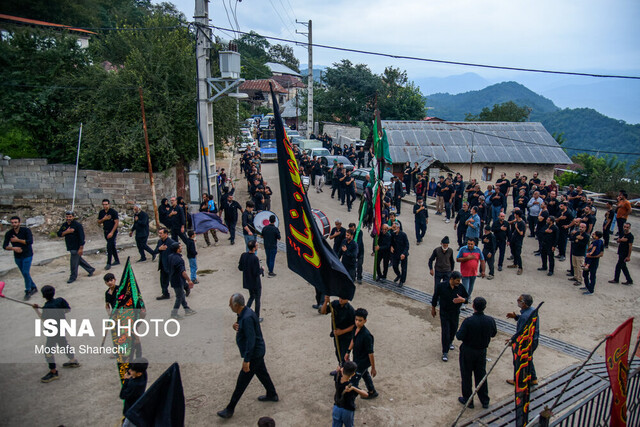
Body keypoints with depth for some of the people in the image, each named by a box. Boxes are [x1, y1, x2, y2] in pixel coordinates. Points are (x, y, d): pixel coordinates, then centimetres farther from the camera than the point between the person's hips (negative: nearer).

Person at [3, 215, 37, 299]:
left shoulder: (26, 230, -14)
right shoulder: (9, 233, -3)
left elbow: (30, 241, -26)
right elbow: (5, 246, -2)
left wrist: (17, 240, -21)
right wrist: (13, 248, -20)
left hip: (27, 255, -5)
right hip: (17, 257, 5)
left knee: (26, 273, -12)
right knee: (24, 273, 12)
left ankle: (28, 291, 0)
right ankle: (33, 287, 28)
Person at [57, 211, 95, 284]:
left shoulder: (77, 225, -15)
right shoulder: (64, 225, 7)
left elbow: (81, 236, -18)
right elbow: (59, 234, 2)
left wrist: (81, 248, -22)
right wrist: (66, 232, -18)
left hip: (76, 247, -8)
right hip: (70, 247, 8)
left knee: (73, 262, -4)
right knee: (79, 260, 17)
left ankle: (73, 277, 11)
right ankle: (90, 269, 32)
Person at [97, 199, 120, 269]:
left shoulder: (113, 212, -12)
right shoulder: (101, 212, 6)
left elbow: (116, 222, -14)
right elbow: (99, 222, 11)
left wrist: (111, 232, -18)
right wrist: (103, 219, -11)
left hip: (112, 232, -6)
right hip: (106, 232, 6)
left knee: (109, 246, -14)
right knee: (112, 246, 14)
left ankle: (109, 263, -10)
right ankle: (117, 260, 26)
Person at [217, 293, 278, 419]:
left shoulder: (247, 318, -29)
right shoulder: (244, 313, 2)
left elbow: (251, 340, -30)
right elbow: (243, 329, 15)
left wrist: (246, 360, -27)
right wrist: (236, 326, -9)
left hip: (254, 353, -10)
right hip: (257, 351, 10)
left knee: (242, 381, -1)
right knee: (262, 373, 25)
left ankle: (230, 409, 9)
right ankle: (272, 395, 42)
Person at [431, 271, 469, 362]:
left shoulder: (461, 287, -12)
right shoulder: (441, 286, -19)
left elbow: (467, 298, -1)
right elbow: (435, 297, -5)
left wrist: (462, 300, -26)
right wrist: (433, 309, 4)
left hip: (455, 313, 3)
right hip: (444, 313, -3)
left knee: (453, 330, 20)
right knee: (445, 332, -4)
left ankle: (450, 342, 52)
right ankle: (445, 353, 7)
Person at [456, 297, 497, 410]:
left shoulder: (468, 321, -28)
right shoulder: (490, 320, -15)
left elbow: (460, 336, -25)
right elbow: (494, 333, 2)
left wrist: (457, 332, -4)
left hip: (467, 351, -4)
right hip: (482, 351, 4)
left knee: (466, 376, 14)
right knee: (481, 375, 20)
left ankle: (468, 400, 27)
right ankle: (485, 401, 32)